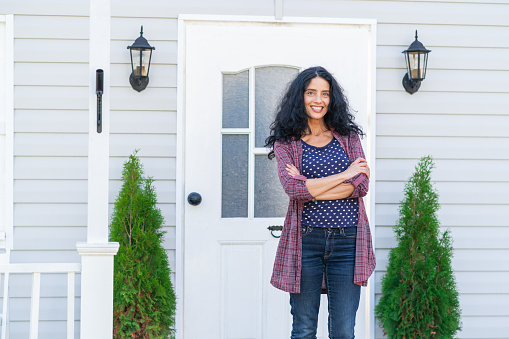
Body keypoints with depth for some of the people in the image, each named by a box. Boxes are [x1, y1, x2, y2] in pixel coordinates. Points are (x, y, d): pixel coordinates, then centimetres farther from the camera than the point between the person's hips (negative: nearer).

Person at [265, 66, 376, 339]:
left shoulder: (347, 135, 11)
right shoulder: (286, 142, 5)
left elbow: (361, 185, -2)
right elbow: (293, 188, -11)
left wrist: (311, 188, -8)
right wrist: (345, 175, -7)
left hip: (347, 240, 1)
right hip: (306, 240, -1)